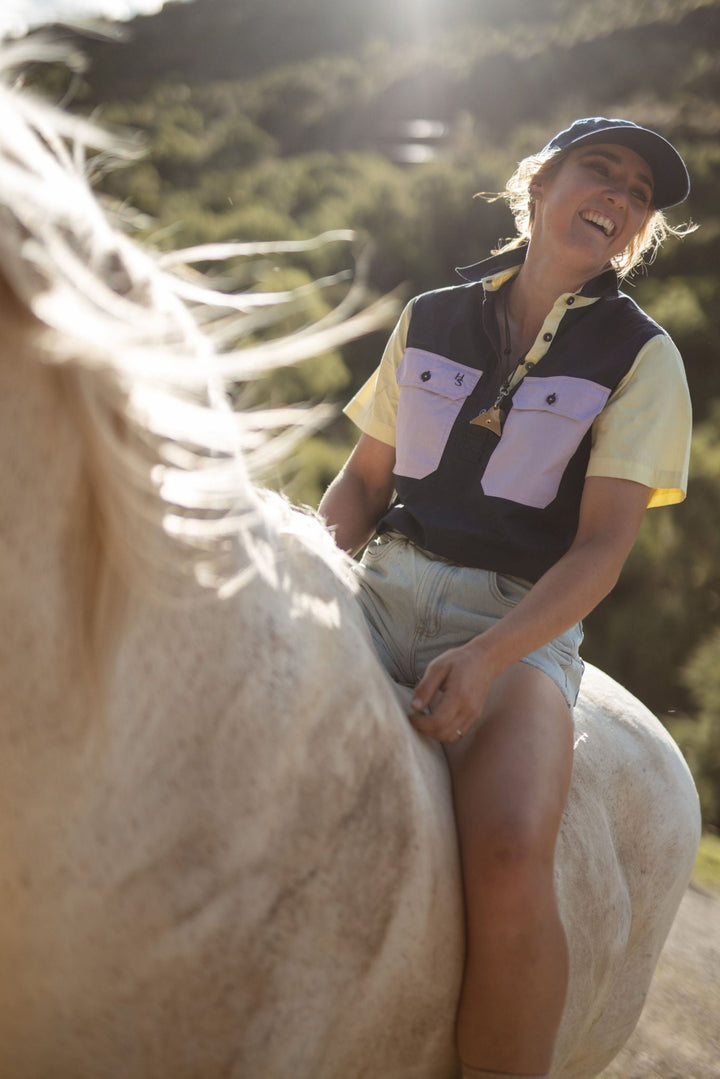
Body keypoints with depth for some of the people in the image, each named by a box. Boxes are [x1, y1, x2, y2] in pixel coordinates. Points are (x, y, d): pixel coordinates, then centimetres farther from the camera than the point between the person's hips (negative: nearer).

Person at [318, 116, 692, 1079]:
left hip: (521, 620, -3)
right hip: (385, 593, 4)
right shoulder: (432, 320, 13)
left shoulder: (641, 358, 3)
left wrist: (487, 657, -20)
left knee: (509, 853, -32)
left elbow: (601, 548, -6)